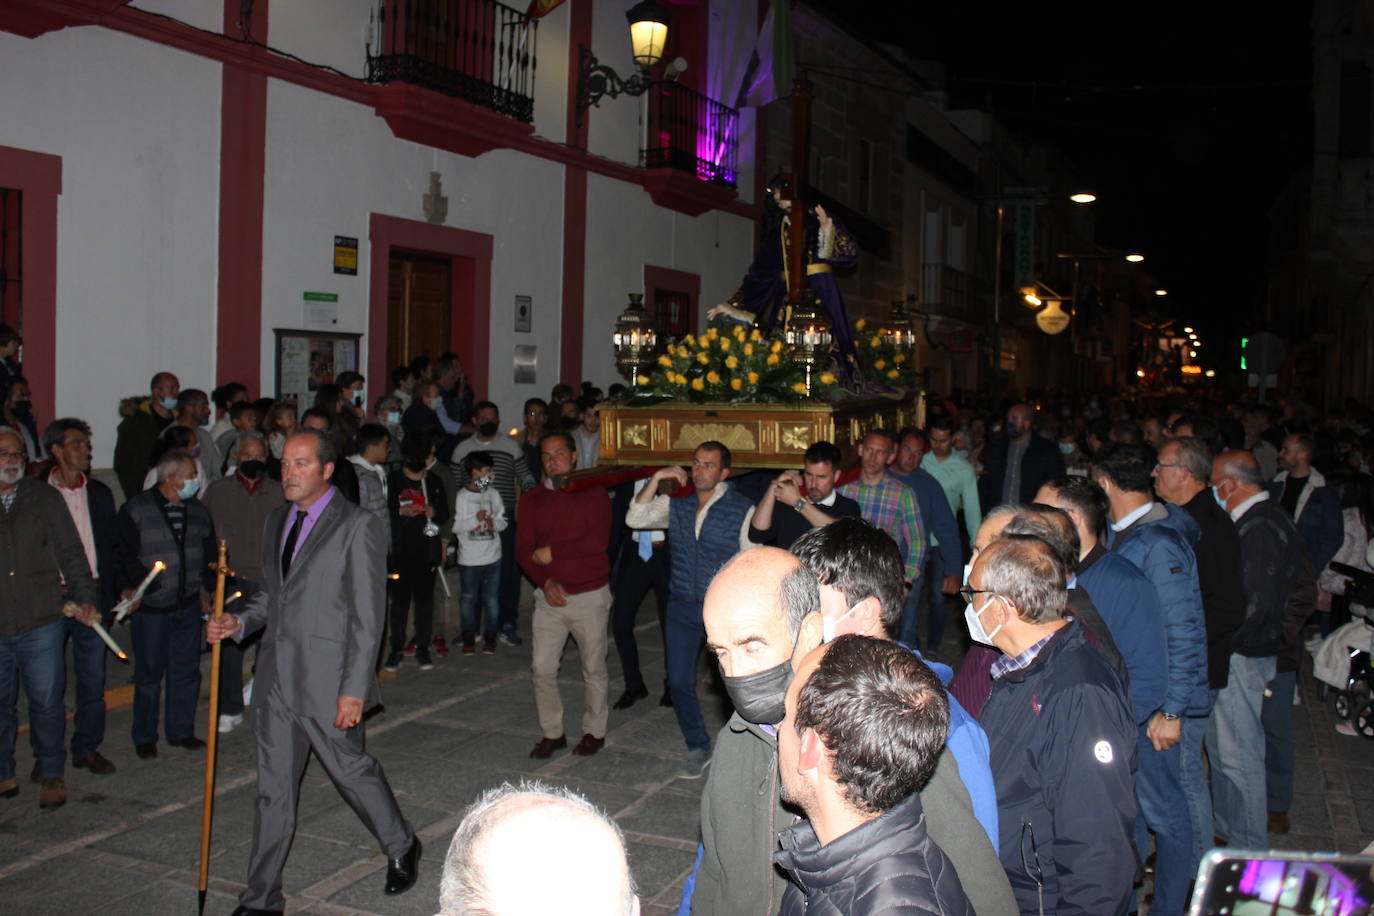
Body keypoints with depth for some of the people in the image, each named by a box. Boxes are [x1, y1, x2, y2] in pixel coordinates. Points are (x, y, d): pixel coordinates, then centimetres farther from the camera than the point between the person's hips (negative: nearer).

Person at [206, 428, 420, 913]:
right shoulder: (278, 520, 12)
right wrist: (239, 621, 0)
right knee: (274, 787, 12)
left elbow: (368, 616, -13)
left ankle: (401, 848, 34)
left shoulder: (359, 526, -11)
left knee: (352, 770, 8)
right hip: (277, 676, 6)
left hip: (328, 680, -6)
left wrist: (354, 689, -16)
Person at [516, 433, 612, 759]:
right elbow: (523, 548, -1)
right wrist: (546, 582, -16)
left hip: (590, 596, -2)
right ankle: (552, 733, 15)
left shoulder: (593, 494, -4)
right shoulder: (532, 499, 5)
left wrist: (551, 553, -15)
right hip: (550, 596, 3)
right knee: (542, 667, -1)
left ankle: (594, 732, 24)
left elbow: (597, 542, -17)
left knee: (593, 668, 8)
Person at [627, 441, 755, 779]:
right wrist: (656, 479, -12)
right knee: (679, 681, 9)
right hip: (682, 608, 4)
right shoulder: (676, 505, 4)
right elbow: (635, 519, -6)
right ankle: (698, 748, 28)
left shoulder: (743, 510, -8)